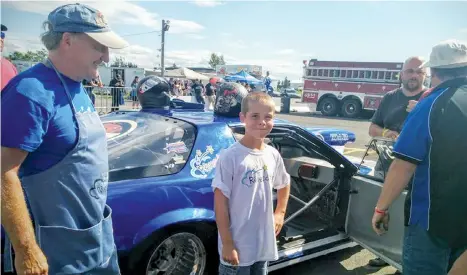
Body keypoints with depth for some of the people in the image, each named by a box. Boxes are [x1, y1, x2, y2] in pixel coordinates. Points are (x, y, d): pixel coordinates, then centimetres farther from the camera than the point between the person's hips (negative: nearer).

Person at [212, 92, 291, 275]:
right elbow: (220, 201, -16)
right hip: (237, 247, -6)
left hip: (265, 245, 6)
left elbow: (284, 184, 19)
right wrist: (227, 244, -15)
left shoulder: (273, 155, 0)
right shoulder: (230, 157, -18)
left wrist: (280, 213, 11)